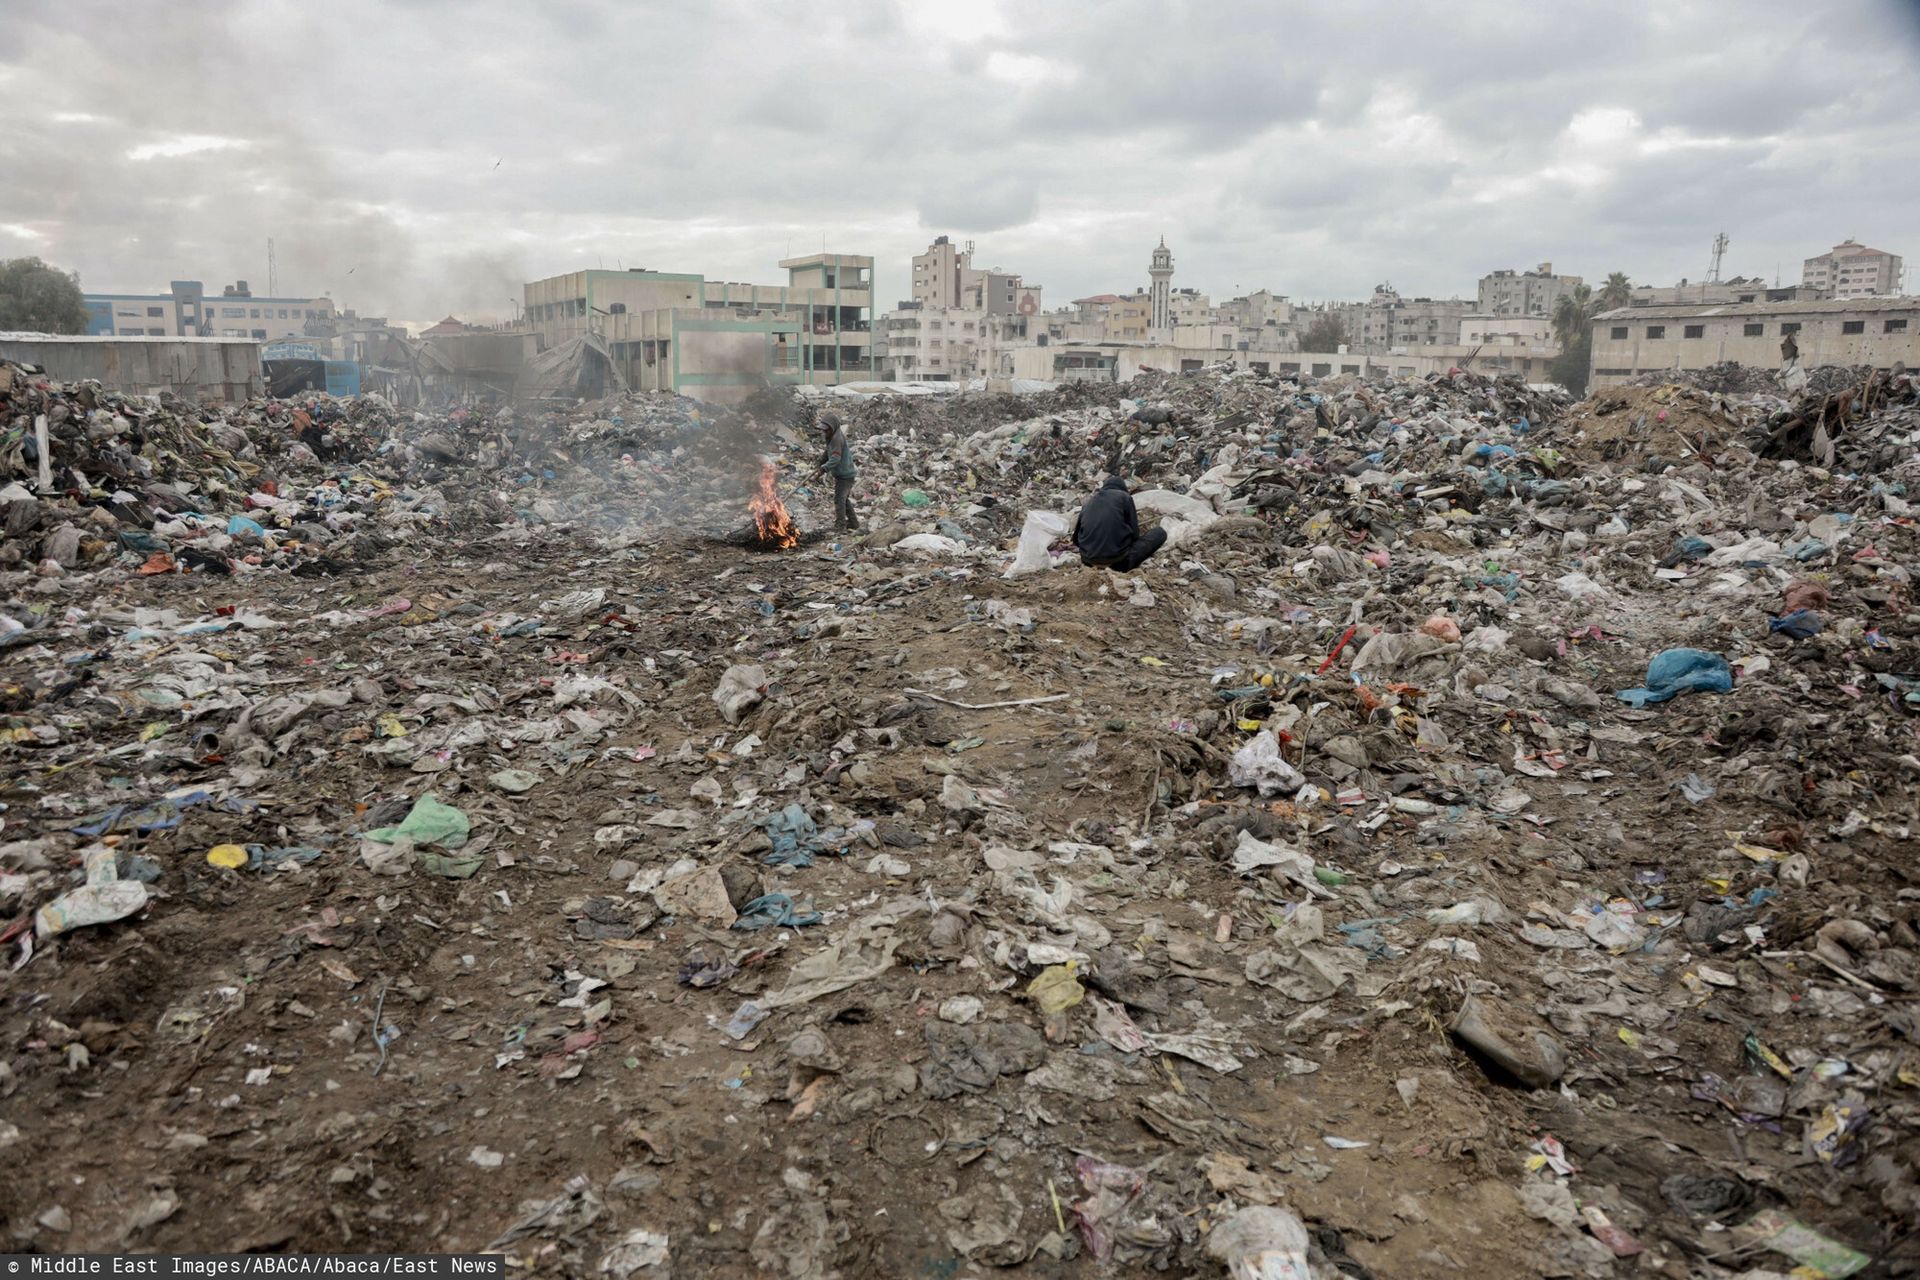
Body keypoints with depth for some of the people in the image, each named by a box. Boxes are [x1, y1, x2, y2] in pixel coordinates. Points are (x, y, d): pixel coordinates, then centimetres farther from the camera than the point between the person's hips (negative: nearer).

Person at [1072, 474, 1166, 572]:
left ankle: (1100, 564, 10)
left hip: (1088, 560, 5)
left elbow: (1076, 539, 20)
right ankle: (1124, 566, -2)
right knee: (1160, 533, 11)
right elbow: (1134, 534, 2)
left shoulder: (1089, 501, 17)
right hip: (1117, 557, -5)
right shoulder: (1124, 496, 5)